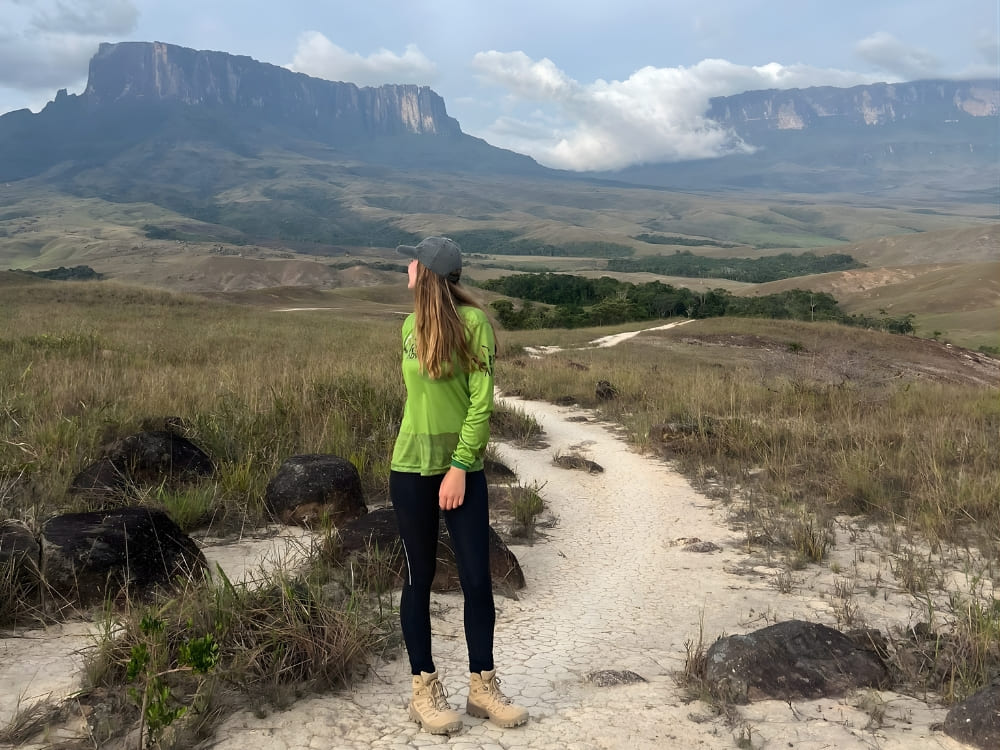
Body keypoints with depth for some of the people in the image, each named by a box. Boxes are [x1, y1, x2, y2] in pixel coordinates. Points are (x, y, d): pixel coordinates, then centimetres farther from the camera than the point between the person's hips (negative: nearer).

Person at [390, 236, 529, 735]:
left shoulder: (472, 321, -10)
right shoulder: (411, 327, 5)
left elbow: (482, 401, -13)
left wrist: (460, 467, -14)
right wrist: (415, 447, 9)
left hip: (462, 469, -3)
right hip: (411, 469, 3)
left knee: (477, 580, 2)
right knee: (419, 579, 8)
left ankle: (482, 687, 19)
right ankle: (424, 690, 20)